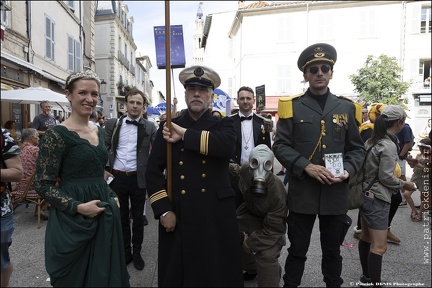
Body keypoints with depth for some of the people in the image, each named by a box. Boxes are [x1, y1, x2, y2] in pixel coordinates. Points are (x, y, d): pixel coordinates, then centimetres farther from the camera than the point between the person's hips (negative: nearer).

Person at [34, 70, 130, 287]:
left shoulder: (99, 131, 8)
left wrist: (112, 196, 6)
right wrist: (78, 206, -20)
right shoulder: (57, 134, -14)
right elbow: (42, 185, -13)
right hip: (73, 219, -6)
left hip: (104, 214, 7)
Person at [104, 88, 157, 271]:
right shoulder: (113, 124, 3)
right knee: (121, 216, 14)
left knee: (138, 217, 12)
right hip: (117, 177, 2)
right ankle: (125, 251, 32)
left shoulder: (149, 127, -1)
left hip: (138, 178, -1)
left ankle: (137, 252, 30)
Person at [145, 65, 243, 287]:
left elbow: (227, 146, -22)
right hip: (178, 215, 1)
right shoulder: (169, 127, 4)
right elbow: (153, 171, -1)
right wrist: (163, 210, -9)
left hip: (216, 215, 0)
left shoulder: (223, 125, 3)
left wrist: (185, 134, -20)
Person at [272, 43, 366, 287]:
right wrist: (306, 167, -18)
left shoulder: (347, 108, 7)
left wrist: (348, 170, -10)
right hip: (302, 192, -2)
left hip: (336, 194, 2)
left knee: (332, 251, 18)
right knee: (297, 250, 12)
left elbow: (358, 148, 9)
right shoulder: (291, 106, 0)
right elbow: (280, 146, -5)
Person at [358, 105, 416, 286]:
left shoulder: (372, 141, 8)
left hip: (366, 194, 10)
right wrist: (404, 184, -3)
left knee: (366, 238, 18)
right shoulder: (389, 145, -17)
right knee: (379, 246, -5)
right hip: (377, 198, -10)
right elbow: (386, 177, -18)